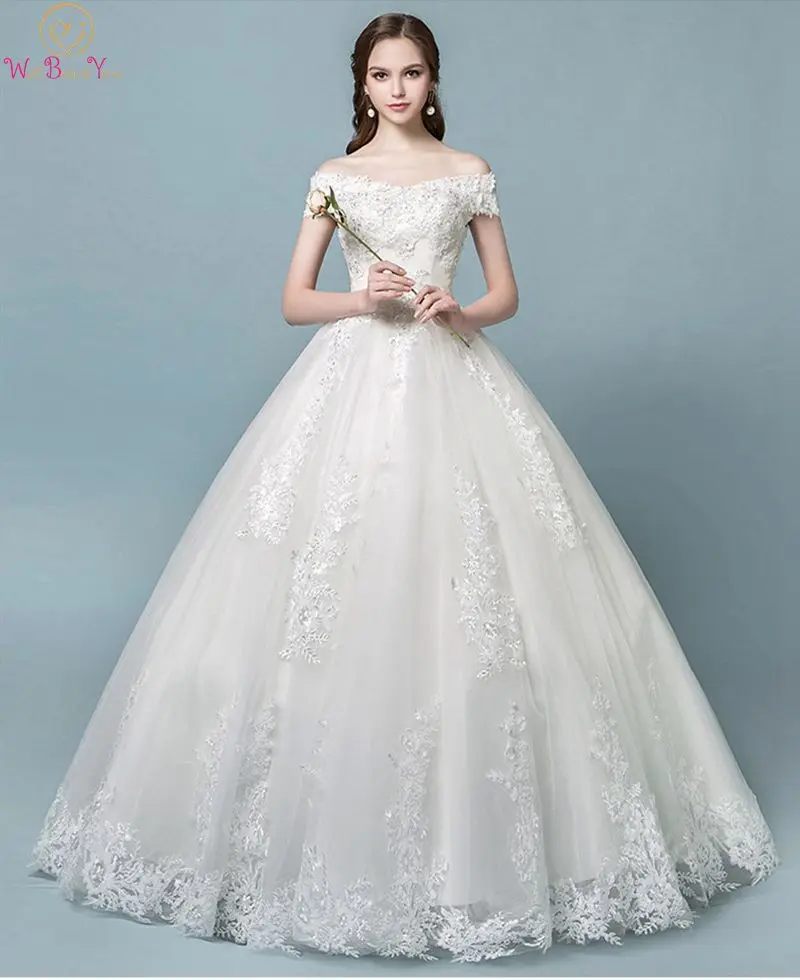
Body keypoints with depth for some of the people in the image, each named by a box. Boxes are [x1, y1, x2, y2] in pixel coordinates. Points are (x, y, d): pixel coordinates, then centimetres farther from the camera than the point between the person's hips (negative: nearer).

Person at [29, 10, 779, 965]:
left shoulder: (470, 172, 11)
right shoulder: (334, 177, 10)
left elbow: (505, 293, 12)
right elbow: (294, 302, 8)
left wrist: (459, 308, -9)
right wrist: (360, 299, -10)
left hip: (452, 386, 0)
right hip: (355, 385, 0)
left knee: (464, 586, -4)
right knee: (339, 597, -4)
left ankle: (477, 829, 12)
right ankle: (339, 826, 13)